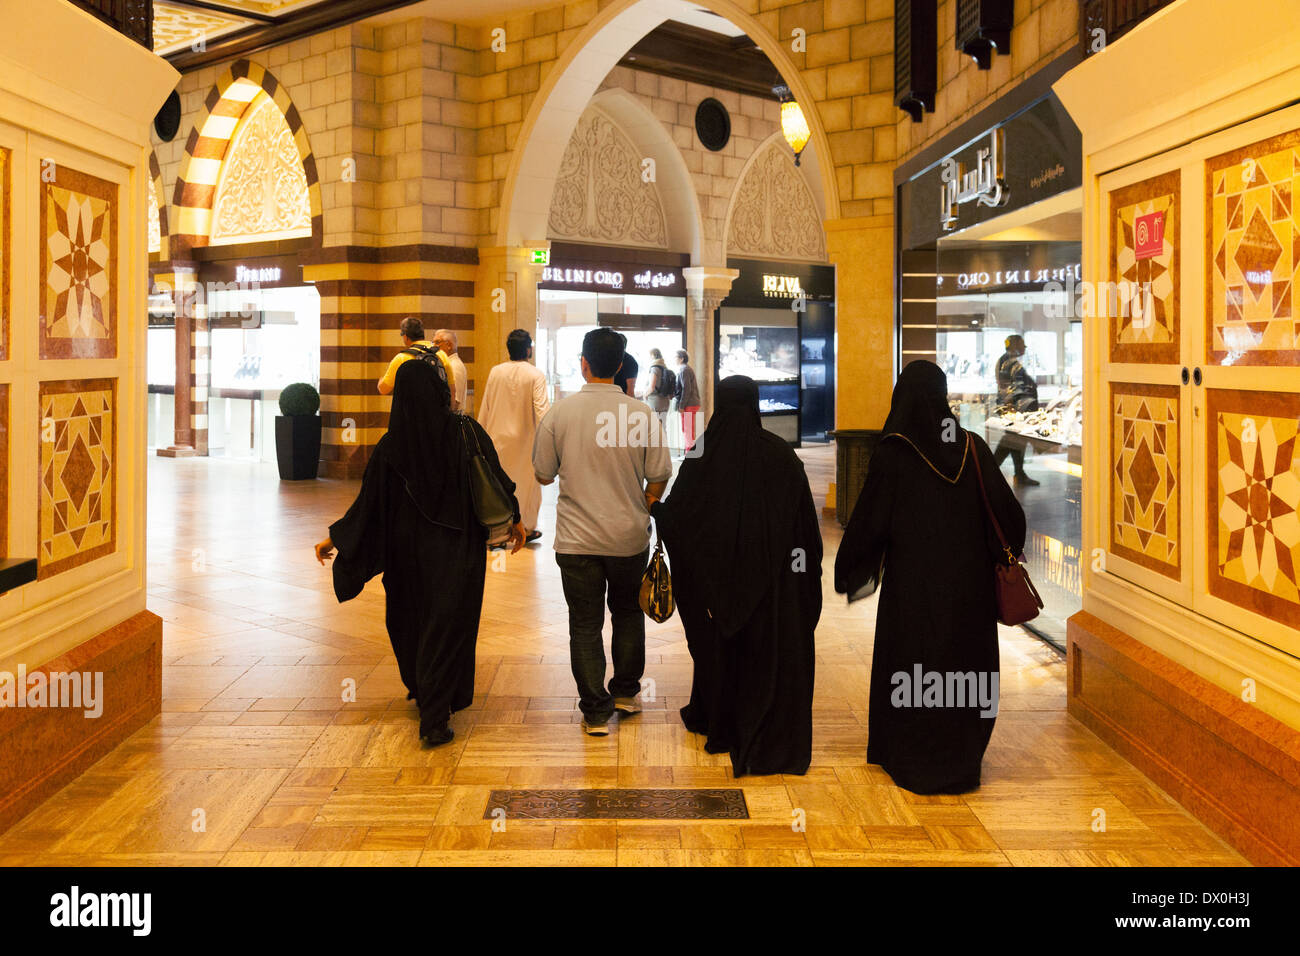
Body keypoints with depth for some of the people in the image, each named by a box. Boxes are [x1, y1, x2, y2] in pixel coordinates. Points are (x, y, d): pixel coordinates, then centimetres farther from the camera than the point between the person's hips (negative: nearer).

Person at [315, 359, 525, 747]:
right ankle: (434, 718, 3)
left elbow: (370, 501, -8)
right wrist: (515, 519, 11)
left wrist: (333, 537, 4)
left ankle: (421, 690, 41)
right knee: (447, 626, 6)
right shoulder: (466, 432, -12)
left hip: (410, 549, 2)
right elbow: (497, 481, -5)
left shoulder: (391, 445, -11)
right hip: (458, 548, -1)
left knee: (412, 618, 23)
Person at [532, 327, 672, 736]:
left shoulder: (559, 413, -8)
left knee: (585, 624, 8)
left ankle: (596, 712, 11)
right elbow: (658, 480, -3)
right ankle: (626, 692, 31)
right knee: (627, 611, 22)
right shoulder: (643, 414, -8)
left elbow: (543, 474, 1)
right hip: (630, 537, 1)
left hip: (577, 539, -1)